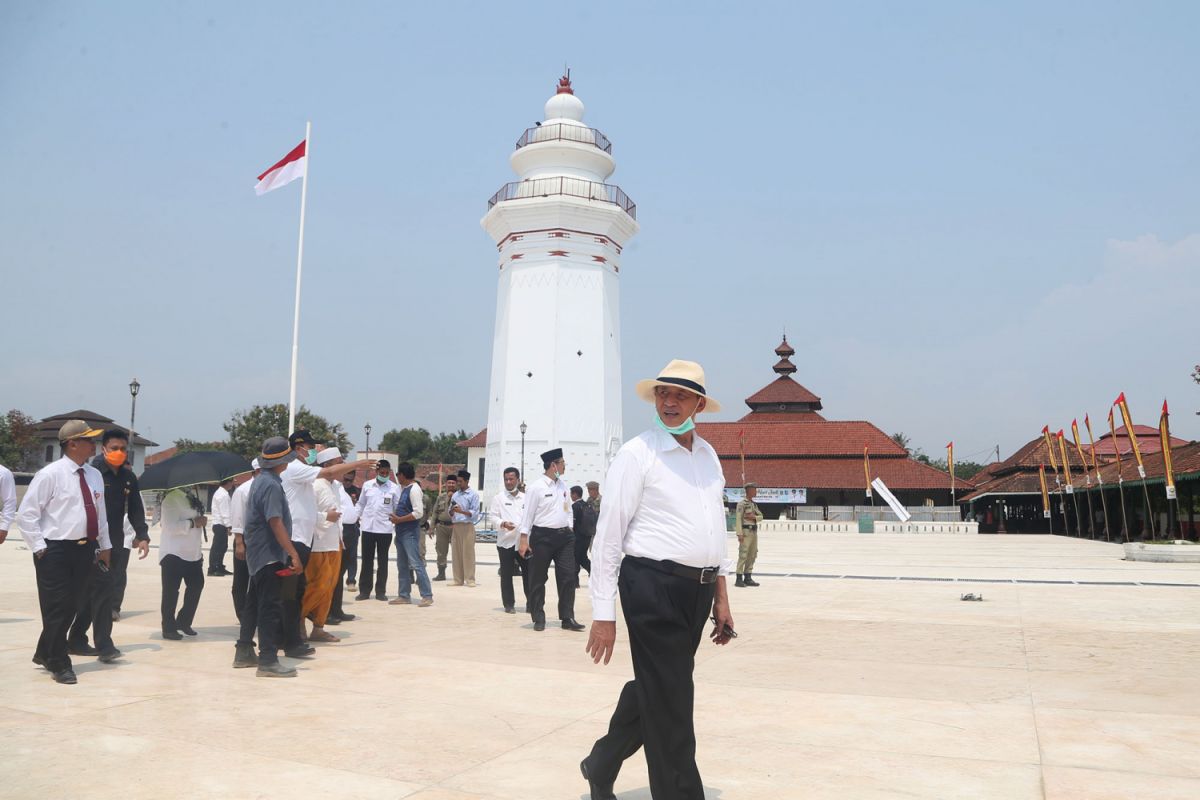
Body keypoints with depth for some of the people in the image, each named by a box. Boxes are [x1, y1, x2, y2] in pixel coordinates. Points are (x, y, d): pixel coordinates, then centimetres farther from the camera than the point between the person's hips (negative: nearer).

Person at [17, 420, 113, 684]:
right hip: (55, 550, -6)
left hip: (85, 549, 6)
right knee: (56, 608, -1)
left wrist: (105, 545, 17)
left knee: (71, 607, 13)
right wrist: (39, 547, -12)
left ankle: (45, 653, 32)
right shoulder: (50, 474, -11)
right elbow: (26, 513, -10)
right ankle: (59, 664, 11)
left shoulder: (94, 475, 9)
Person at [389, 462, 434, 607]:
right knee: (402, 565, 13)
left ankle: (427, 596, -7)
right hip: (401, 532, 10)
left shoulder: (414, 489, -15)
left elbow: (418, 513, -23)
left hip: (410, 533, -10)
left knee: (416, 564, -10)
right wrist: (395, 517, 4)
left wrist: (399, 519, -17)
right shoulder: (404, 488, 13)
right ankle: (404, 596, 20)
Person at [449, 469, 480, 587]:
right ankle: (458, 579, 10)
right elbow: (451, 514, 18)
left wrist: (461, 511, -18)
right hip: (456, 526, 5)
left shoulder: (473, 495, -1)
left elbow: (475, 513, -6)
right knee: (456, 553, 5)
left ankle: (470, 579, -3)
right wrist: (452, 511, -4)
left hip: (467, 526, -5)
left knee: (468, 553, -6)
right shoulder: (455, 495, 15)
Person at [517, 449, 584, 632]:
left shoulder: (563, 486, 11)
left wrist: (569, 529, 11)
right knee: (538, 579, 5)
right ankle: (539, 618, 17)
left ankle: (568, 618, 9)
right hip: (542, 536, -6)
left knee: (568, 576, 2)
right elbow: (528, 514, -10)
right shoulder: (536, 487, -10)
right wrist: (524, 539, -12)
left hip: (563, 536, 6)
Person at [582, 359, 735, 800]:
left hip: (697, 591, 7)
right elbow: (608, 536, -9)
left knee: (652, 690, 20)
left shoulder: (708, 455, 12)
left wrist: (721, 598, 18)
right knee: (670, 706, 0)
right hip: (653, 586, -7)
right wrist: (603, 615, -11)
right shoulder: (637, 454, -8)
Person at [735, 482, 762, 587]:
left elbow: (761, 517, 14)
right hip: (746, 531, -8)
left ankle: (748, 578, 15)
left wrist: (754, 517, -9)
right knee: (743, 555, -8)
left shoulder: (754, 504, 16)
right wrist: (739, 534, -21)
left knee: (752, 556, 9)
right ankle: (739, 579, -5)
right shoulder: (742, 503, -9)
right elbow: (738, 518, -15)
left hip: (754, 531, 8)